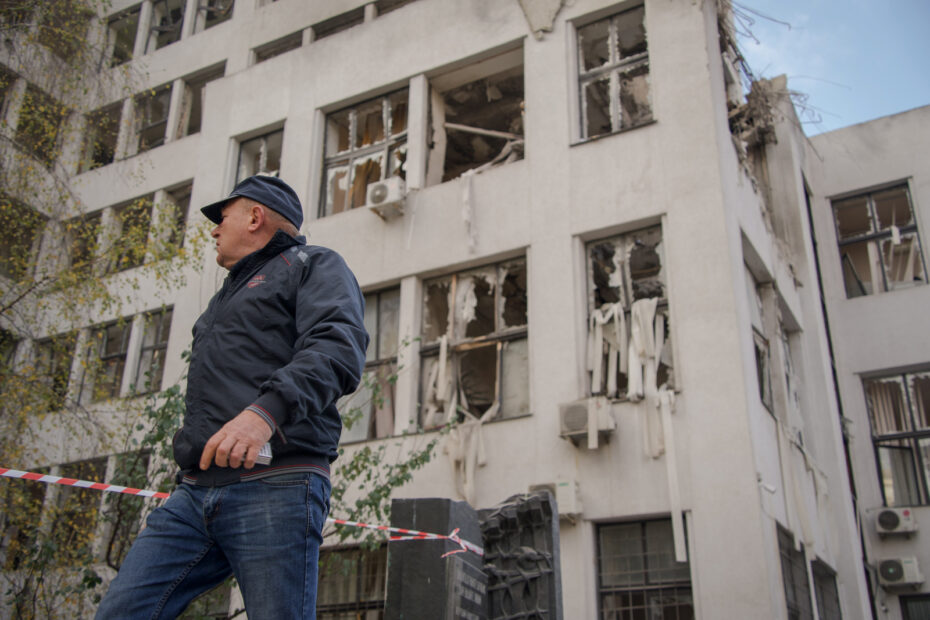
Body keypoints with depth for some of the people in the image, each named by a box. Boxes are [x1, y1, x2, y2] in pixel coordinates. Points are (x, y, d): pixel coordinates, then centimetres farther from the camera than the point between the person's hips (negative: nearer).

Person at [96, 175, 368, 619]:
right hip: (196, 492, 8)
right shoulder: (229, 295, 34)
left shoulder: (313, 265, 8)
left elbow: (338, 349, -13)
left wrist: (267, 409, -28)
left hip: (273, 488, -7)